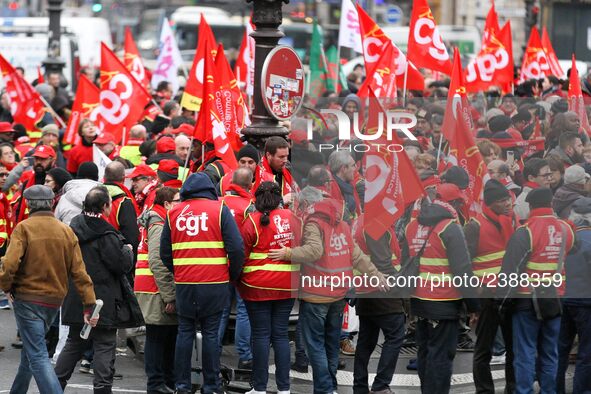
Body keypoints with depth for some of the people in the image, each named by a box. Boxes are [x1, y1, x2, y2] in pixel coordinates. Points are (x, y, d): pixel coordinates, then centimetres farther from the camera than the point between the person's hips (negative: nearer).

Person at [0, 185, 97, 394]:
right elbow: (79, 271, -1)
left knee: (37, 356, -7)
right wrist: (89, 304, 0)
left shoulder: (24, 228, -11)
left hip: (27, 299, -6)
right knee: (30, 350, 24)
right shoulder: (66, 231, 3)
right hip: (54, 300, 6)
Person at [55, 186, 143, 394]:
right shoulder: (105, 235, -19)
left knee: (74, 342, 18)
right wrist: (127, 250, 4)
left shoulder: (74, 226, 4)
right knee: (104, 346, 1)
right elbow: (123, 265, -16)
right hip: (103, 300, -7)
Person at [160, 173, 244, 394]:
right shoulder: (219, 210, -2)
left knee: (185, 332, 10)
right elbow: (236, 247, -7)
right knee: (210, 333, 3)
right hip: (214, 284, -2)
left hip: (184, 284, 2)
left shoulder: (174, 213, 7)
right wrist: (233, 275, 8)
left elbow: (165, 252, 10)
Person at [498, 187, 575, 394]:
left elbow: (511, 269, -15)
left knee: (525, 353, 1)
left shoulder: (525, 232, -15)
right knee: (550, 352, 12)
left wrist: (502, 299, -8)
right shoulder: (566, 229, 1)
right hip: (555, 299, 5)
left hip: (528, 300, -5)